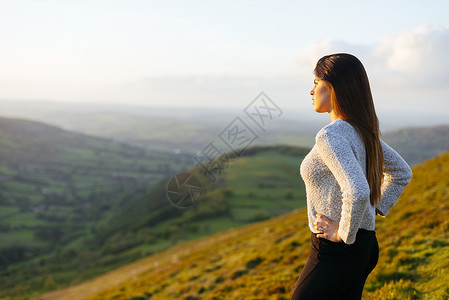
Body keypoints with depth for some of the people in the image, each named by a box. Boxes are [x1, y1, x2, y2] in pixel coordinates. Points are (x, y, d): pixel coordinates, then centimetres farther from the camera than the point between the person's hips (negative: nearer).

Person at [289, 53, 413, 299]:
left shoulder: (331, 136, -22)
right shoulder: (362, 131, 6)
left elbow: (357, 193, -36)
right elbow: (402, 172, 19)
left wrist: (344, 233, -21)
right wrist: (373, 211, 13)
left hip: (336, 252, -9)